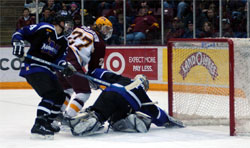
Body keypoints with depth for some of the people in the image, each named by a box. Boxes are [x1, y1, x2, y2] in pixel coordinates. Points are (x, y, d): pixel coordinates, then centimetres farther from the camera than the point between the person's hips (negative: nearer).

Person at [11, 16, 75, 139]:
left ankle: (47, 123, 28)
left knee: (60, 96, 14)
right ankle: (38, 126, -31)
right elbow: (20, 33, -6)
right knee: (50, 94, -25)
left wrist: (64, 65, -16)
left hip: (47, 71, 9)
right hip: (33, 68, -9)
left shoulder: (63, 41, 15)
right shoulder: (44, 28, -7)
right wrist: (17, 43, -24)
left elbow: (59, 58, 5)